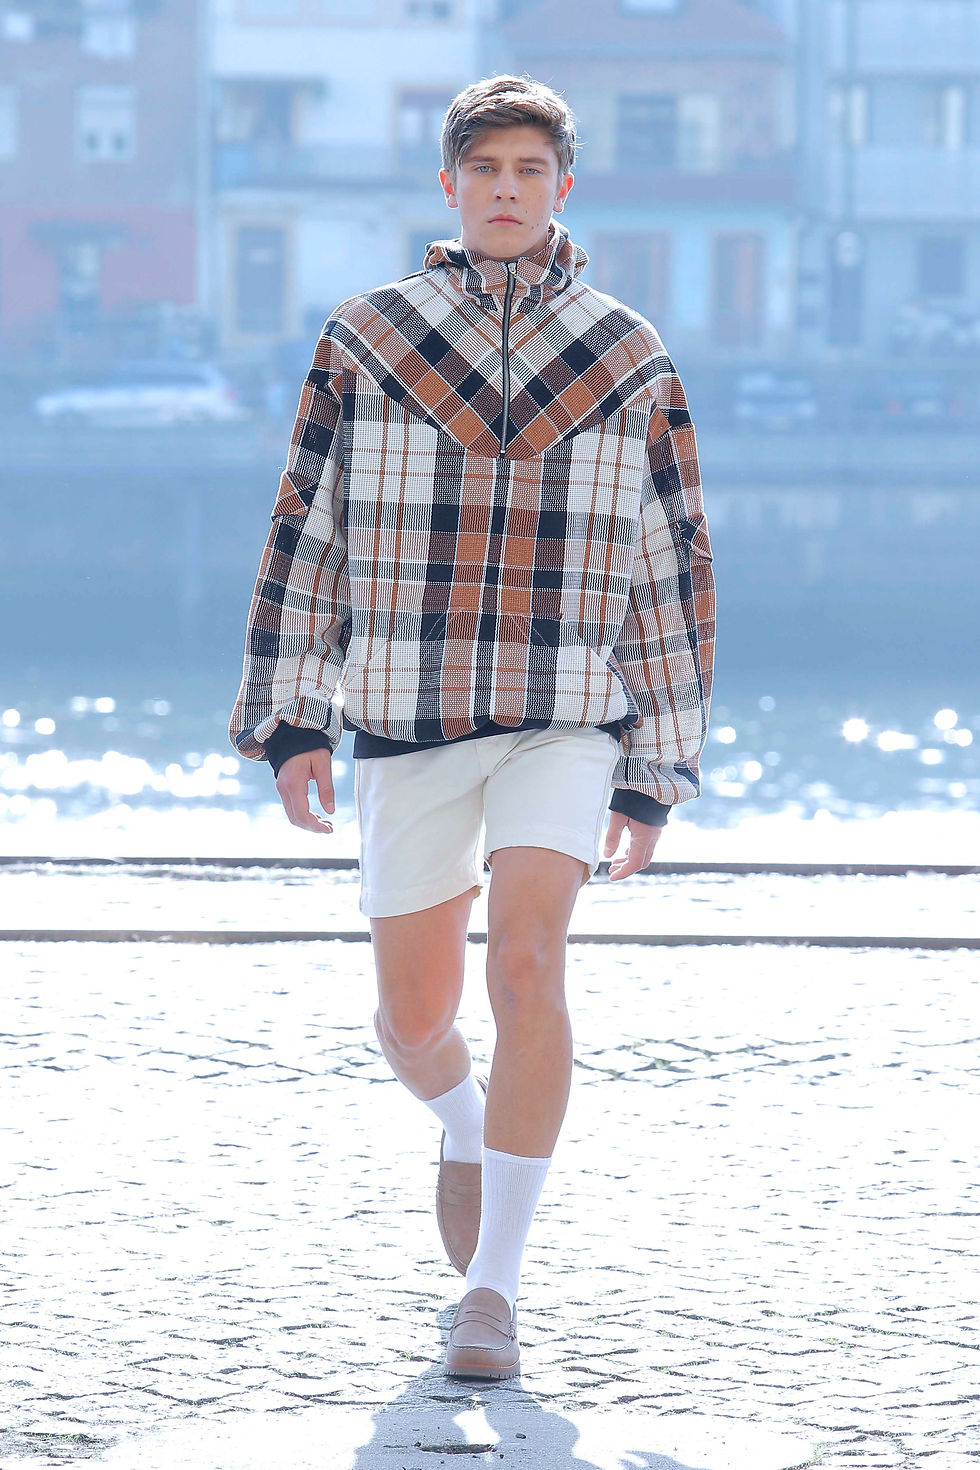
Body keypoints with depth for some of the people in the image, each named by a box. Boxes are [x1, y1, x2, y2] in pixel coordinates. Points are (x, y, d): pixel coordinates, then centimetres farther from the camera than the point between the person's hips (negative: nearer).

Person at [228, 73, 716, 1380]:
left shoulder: (630, 364, 4)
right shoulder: (364, 342, 4)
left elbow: (671, 570, 8)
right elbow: (307, 531, 7)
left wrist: (655, 774, 5)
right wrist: (290, 718, 0)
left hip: (566, 719, -1)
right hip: (406, 720, 1)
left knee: (527, 960, -22)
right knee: (414, 1018, 7)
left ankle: (494, 1287, -19)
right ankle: (468, 1123, 45)